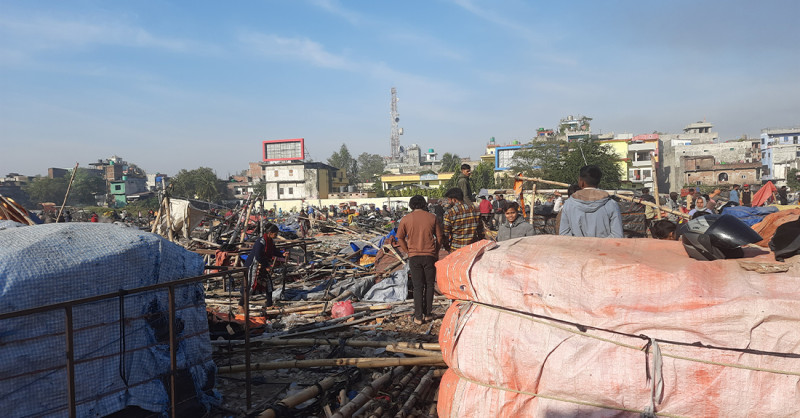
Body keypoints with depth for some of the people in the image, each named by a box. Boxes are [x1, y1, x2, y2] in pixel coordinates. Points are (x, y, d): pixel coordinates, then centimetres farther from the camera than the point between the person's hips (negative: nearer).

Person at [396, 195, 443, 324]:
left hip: (414, 256, 0)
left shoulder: (406, 219, -1)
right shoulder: (432, 217, 0)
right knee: (429, 285, 13)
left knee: (418, 286, 6)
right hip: (430, 255, 0)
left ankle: (418, 317, 6)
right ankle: (428, 314, 18)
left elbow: (400, 238, 4)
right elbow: (439, 236, 4)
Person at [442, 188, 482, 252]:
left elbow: (446, 233, -6)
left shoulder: (450, 213, -11)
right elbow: (480, 228, 9)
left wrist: (447, 247, 9)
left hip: (456, 249, -4)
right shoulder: (474, 208, 4)